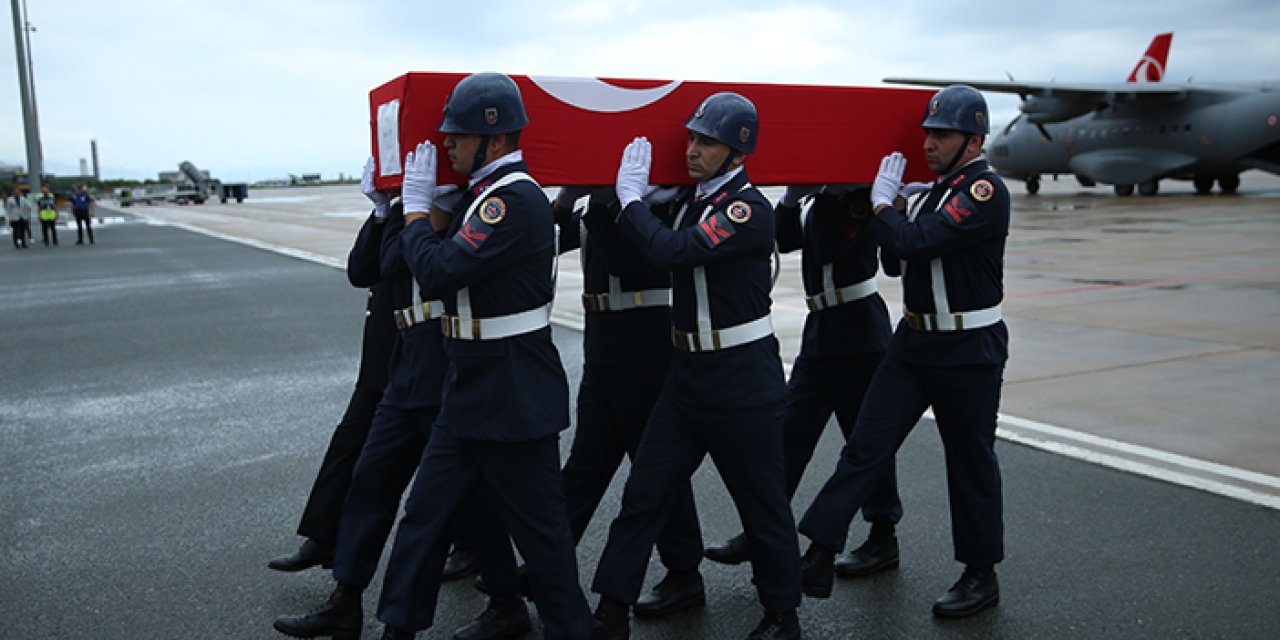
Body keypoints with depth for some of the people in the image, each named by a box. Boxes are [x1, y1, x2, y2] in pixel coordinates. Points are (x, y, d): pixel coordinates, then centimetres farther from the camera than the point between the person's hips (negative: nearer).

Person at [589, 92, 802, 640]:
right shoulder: (690, 199, 9)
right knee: (644, 492, 7)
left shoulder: (749, 208, -18)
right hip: (689, 370, 8)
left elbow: (672, 250, -29)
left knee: (762, 502, 8)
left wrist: (630, 196, -17)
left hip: (742, 379, -7)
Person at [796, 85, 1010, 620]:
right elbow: (902, 251, 15)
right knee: (865, 446, 1)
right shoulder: (940, 187, 11)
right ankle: (819, 560, 2)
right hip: (914, 340, 8)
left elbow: (914, 242, -28)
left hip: (968, 351, -8)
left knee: (971, 464, 6)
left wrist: (883, 200, -11)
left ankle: (981, 576, 24)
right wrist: (892, 208, -1)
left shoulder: (985, 190, -16)